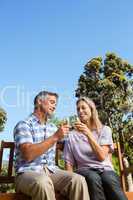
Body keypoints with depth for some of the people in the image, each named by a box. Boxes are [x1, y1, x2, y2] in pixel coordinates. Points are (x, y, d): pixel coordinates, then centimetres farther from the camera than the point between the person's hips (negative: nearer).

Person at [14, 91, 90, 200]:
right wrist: (55, 137, -19)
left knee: (78, 179, -23)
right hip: (28, 172, -5)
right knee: (43, 183, -39)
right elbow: (28, 154, -19)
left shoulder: (53, 127, 16)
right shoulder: (23, 125, -4)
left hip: (51, 171, 5)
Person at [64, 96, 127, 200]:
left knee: (109, 179, -36)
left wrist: (88, 134, -16)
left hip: (105, 169, 0)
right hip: (85, 170, 1)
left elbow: (102, 156, -6)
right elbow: (69, 163, 8)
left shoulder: (105, 130, 8)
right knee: (93, 178, -36)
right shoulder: (72, 136, 11)